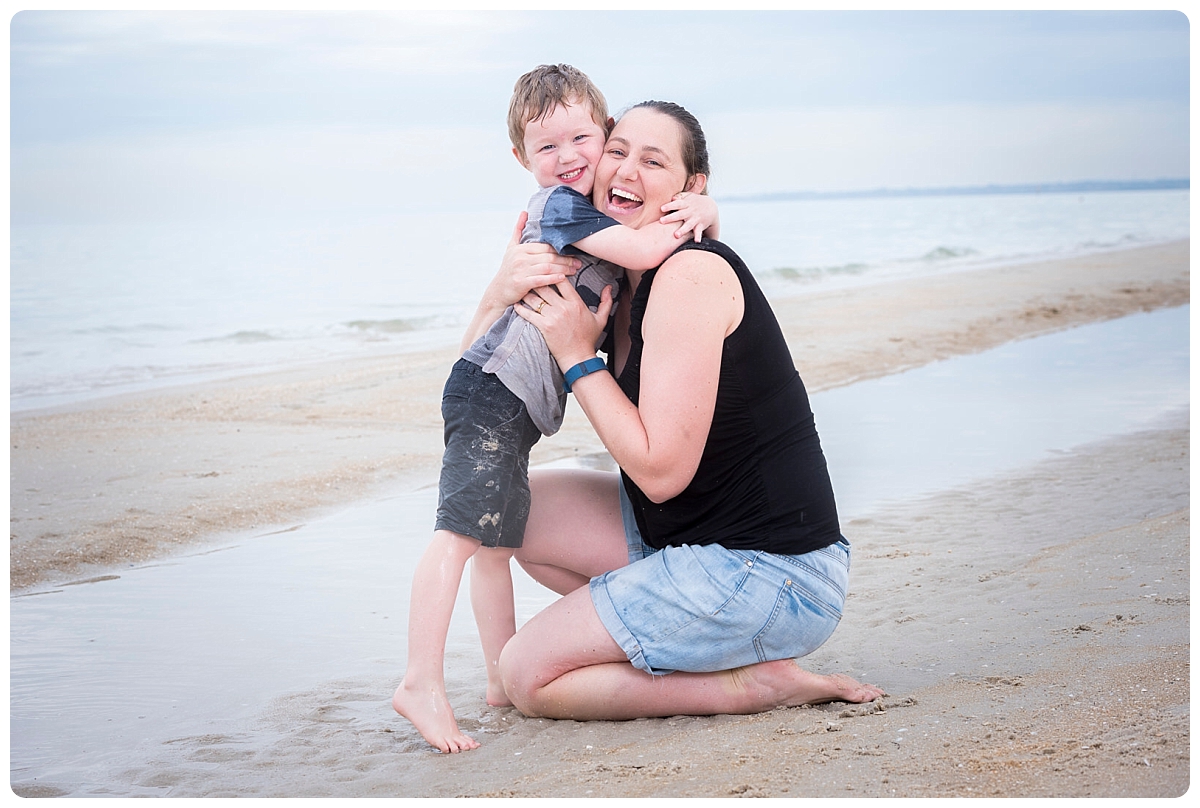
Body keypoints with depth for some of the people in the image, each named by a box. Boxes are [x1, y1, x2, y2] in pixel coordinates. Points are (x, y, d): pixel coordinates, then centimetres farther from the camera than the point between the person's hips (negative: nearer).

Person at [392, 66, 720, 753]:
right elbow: (643, 251, -20)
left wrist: (702, 211, 5)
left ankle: (506, 678, 21)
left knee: (497, 542, 14)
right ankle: (423, 684, -21)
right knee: (463, 533, -17)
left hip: (516, 404, 10)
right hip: (495, 391, -10)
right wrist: (680, 225, -1)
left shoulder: (593, 211, 21)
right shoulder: (560, 205, -8)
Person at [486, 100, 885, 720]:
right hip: (693, 540, 9)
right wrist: (507, 284, -5)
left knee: (526, 676, -6)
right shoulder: (622, 276, 8)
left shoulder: (692, 274, -20)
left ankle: (752, 682, -4)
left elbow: (660, 471, -22)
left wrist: (577, 356, -14)